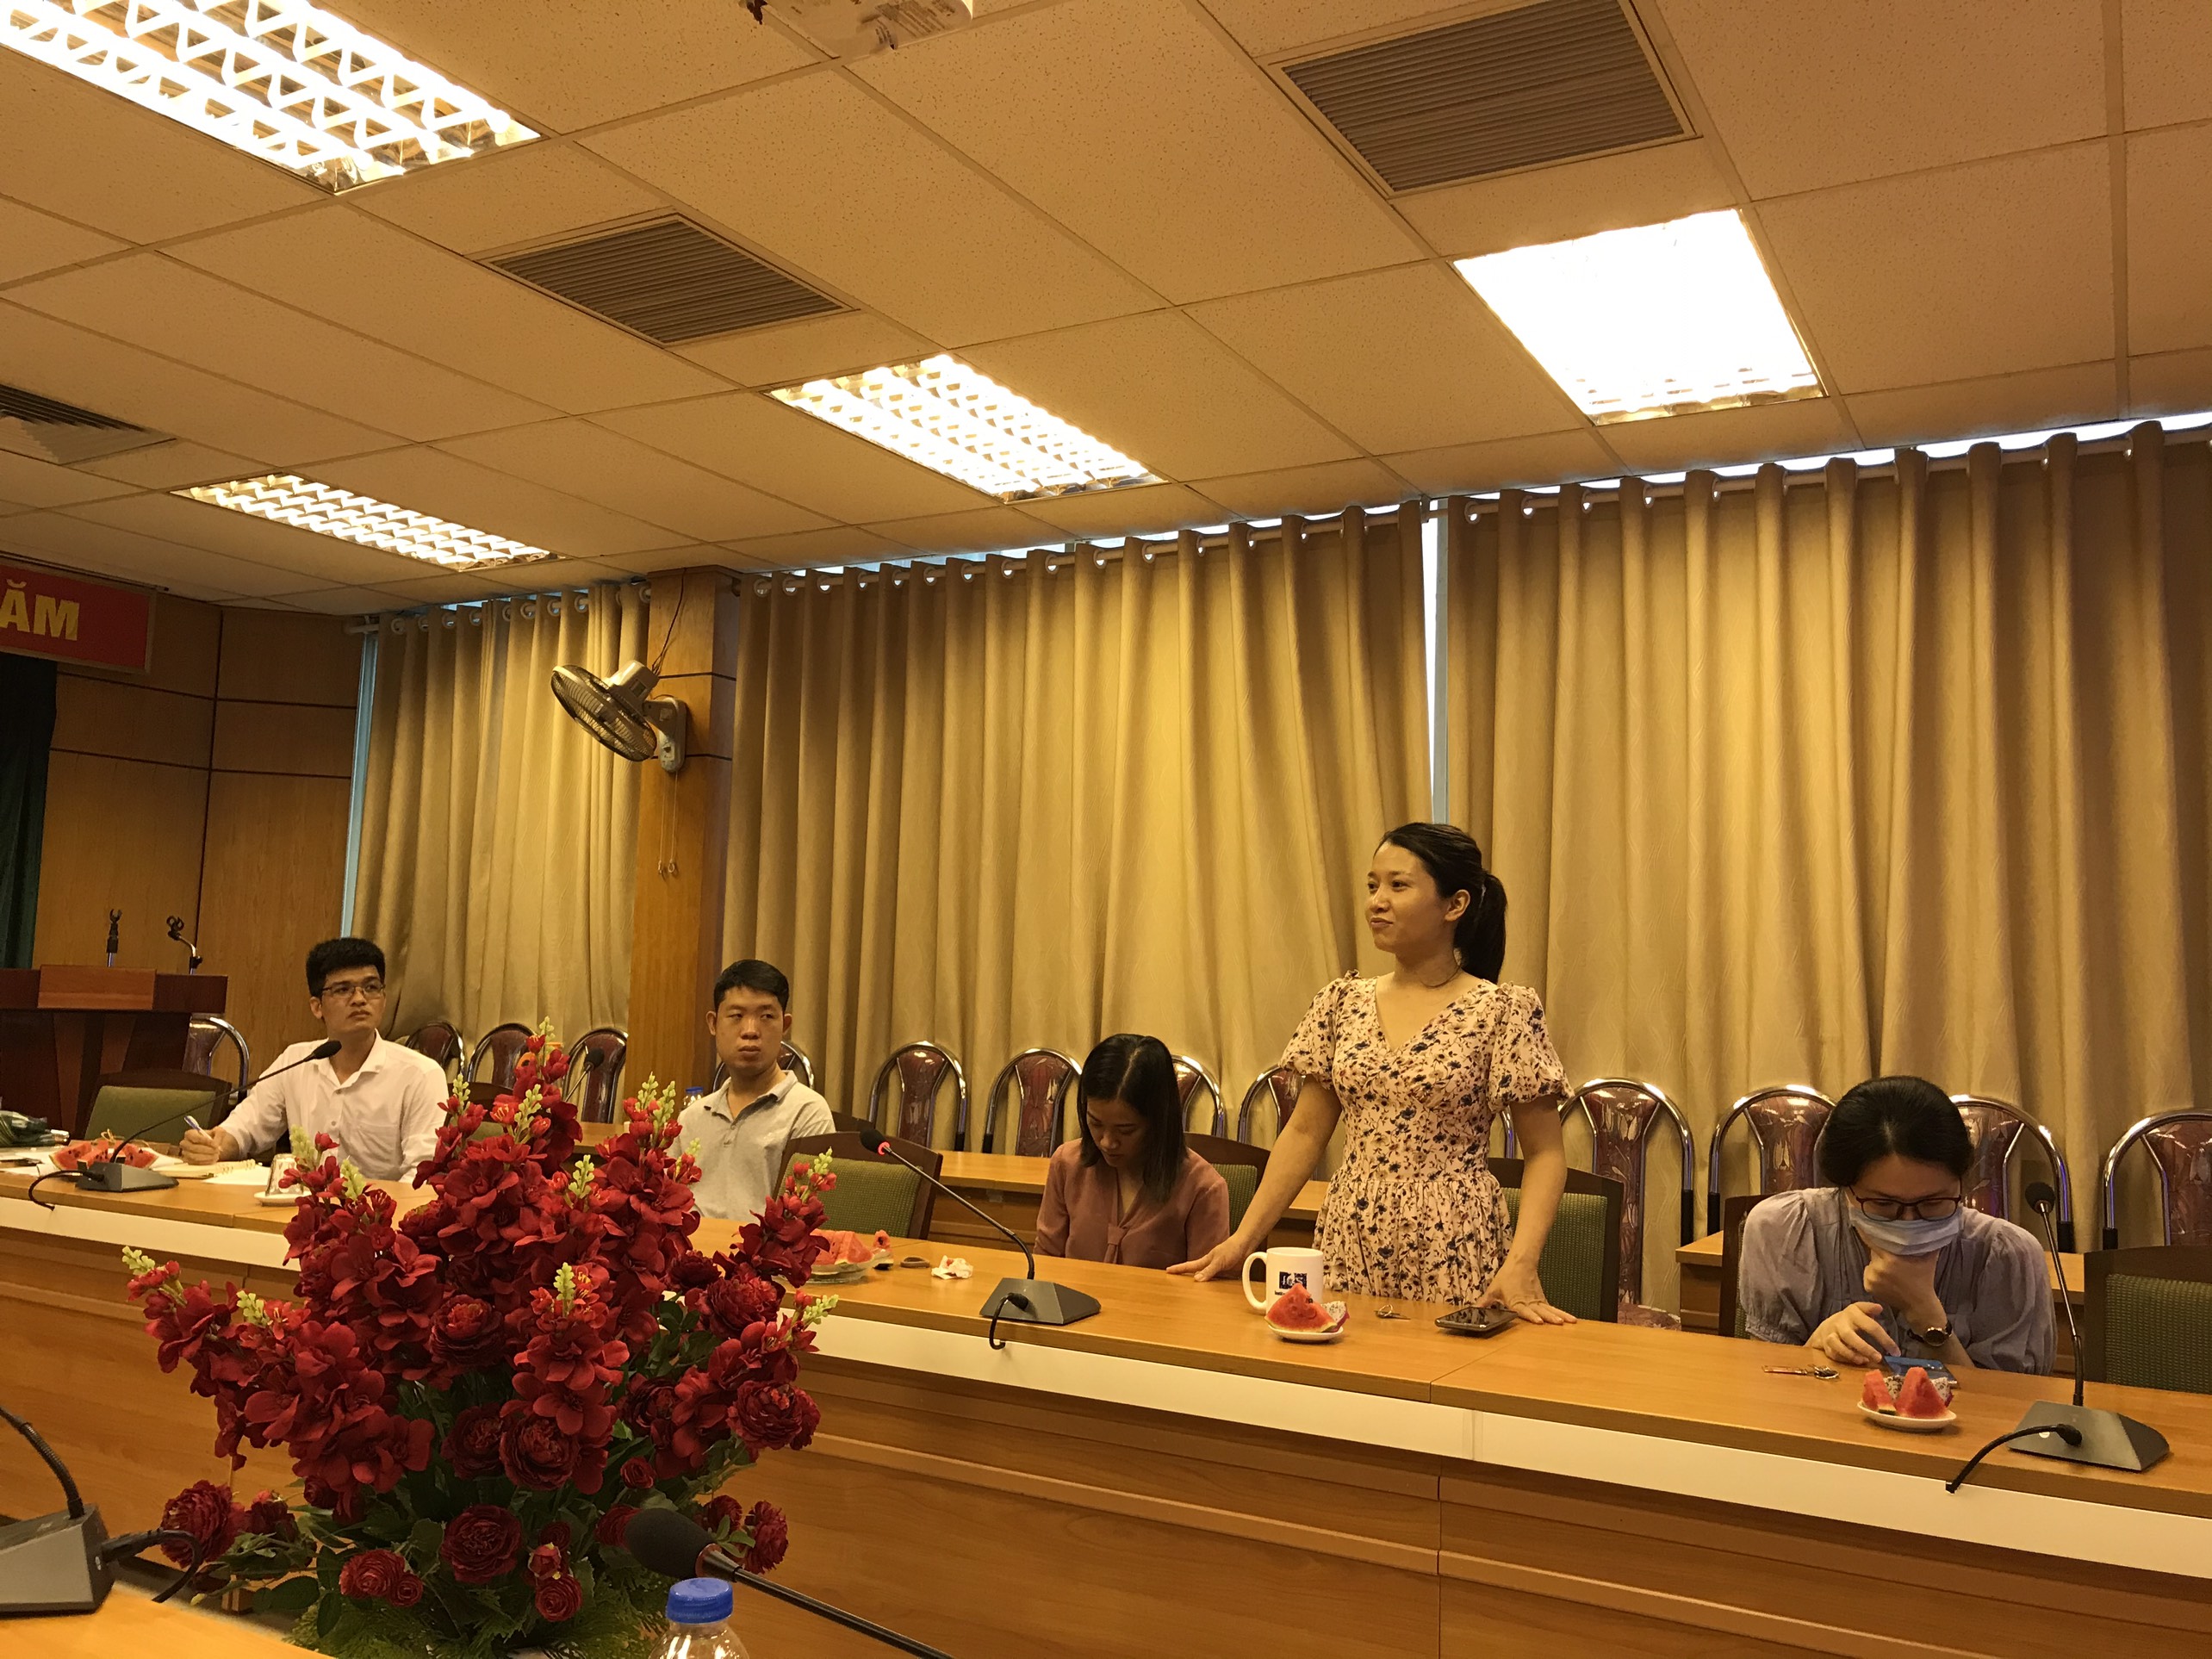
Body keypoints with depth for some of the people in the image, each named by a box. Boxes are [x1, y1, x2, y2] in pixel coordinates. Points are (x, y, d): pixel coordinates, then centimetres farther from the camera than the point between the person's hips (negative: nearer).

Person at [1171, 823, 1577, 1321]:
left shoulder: (1501, 1012, -7)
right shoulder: (1343, 1003, 5)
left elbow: (1545, 1153, -6)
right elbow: (1304, 1133, 9)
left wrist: (1521, 1265, -20)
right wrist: (1244, 1239, 2)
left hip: (1453, 1253, -3)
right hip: (1349, 1246, 4)